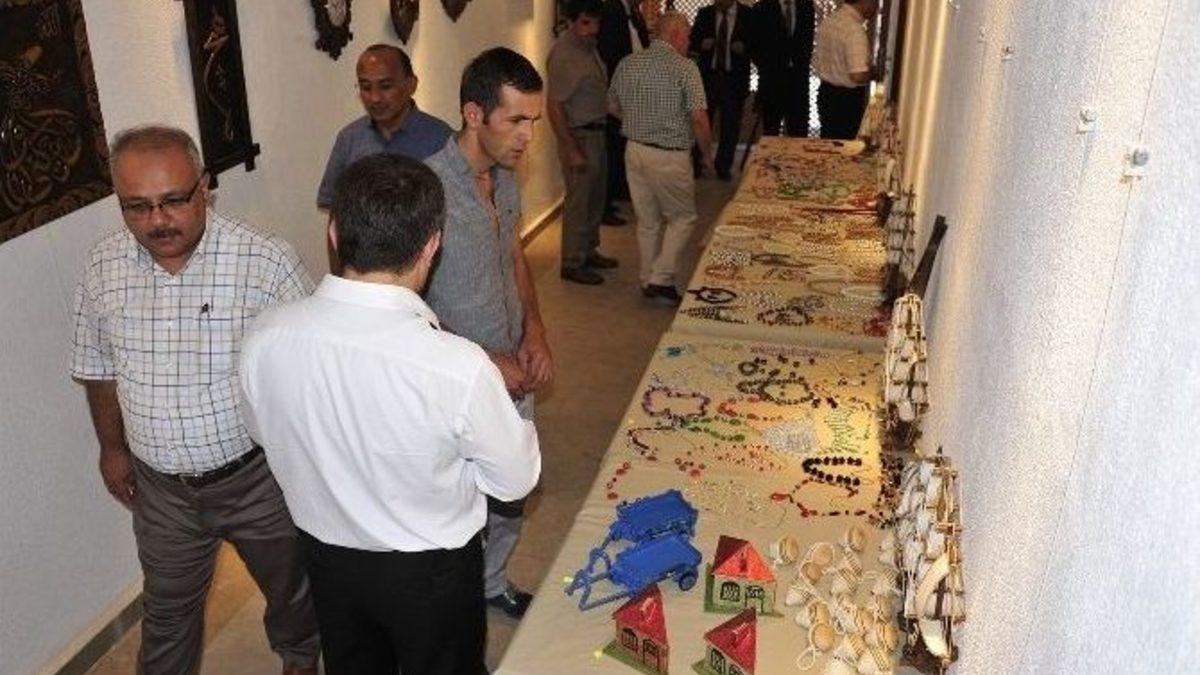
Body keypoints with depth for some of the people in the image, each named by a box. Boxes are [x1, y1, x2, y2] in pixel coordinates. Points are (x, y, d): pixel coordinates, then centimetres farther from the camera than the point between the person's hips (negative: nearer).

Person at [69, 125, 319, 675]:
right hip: (159, 486, 3)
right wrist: (112, 448, 15)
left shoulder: (267, 262, -22)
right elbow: (97, 367, 8)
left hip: (259, 477, -2)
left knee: (289, 586, 23)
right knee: (168, 608, 23)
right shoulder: (103, 268, -8)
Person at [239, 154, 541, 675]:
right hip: (430, 571, -3)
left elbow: (266, 434, -1)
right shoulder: (460, 368, -35)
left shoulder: (264, 339, -22)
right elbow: (516, 478, -17)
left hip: (326, 555, 4)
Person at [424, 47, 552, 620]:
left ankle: (491, 585, 49)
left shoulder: (504, 178, -1)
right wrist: (483, 362, -22)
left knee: (509, 501, 25)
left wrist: (534, 330, -1)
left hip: (514, 375, 7)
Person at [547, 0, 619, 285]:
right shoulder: (563, 54, -20)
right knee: (578, 201, 0)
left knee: (595, 197, 19)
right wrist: (571, 150, -24)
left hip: (596, 132, 9)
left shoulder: (588, 45, 7)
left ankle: (589, 252, 34)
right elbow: (554, 107, -22)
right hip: (578, 136, -9)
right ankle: (572, 264, 11)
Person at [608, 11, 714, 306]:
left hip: (634, 151, 6)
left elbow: (613, 108, 15)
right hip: (669, 157, -6)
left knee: (647, 221, 17)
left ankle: (648, 281, 26)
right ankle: (661, 279, 4)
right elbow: (699, 119, -17)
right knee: (682, 217, 11)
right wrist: (707, 154, -3)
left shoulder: (627, 65, 5)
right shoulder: (684, 68, -13)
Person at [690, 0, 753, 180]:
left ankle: (723, 166, 21)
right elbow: (692, 42, 7)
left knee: (730, 125, 6)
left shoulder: (748, 15, -3)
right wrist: (701, 44, -14)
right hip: (707, 76, 1)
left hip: (735, 79, -1)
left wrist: (745, 48, -18)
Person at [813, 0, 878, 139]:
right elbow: (858, 76, -28)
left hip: (825, 93, 8)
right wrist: (874, 73, -9)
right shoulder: (854, 30, -22)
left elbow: (817, 64, 14)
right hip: (847, 99, -8)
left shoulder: (828, 20, 4)